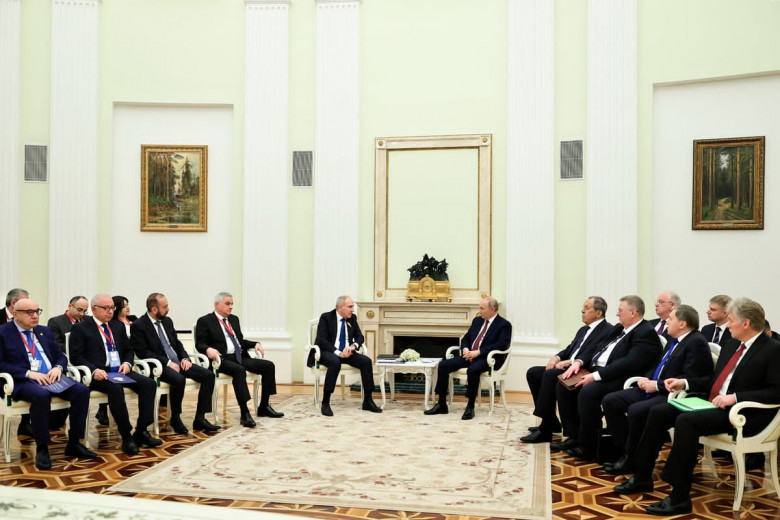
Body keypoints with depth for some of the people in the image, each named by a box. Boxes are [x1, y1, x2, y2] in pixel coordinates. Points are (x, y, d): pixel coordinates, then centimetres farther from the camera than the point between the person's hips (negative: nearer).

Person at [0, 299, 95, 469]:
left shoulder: (45, 331, 20)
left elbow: (61, 356, 20)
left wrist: (58, 367, -4)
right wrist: (29, 373, -18)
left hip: (52, 378, 6)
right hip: (24, 382, -5)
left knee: (82, 390, -21)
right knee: (42, 395, -39)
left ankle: (74, 443, -11)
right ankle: (41, 448, -21)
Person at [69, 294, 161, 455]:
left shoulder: (118, 326, 20)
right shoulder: (80, 328, 3)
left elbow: (128, 350, 21)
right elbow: (76, 356, -5)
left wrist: (127, 363, -2)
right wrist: (94, 370, -21)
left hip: (120, 371, 6)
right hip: (98, 374, -6)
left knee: (149, 383, -19)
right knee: (115, 388, -37)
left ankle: (141, 432, -15)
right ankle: (126, 437, -26)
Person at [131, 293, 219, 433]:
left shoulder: (167, 321, 15)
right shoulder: (139, 325, -6)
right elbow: (143, 352, -12)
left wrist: (185, 358, 2)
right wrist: (168, 363, -18)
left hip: (178, 362, 7)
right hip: (159, 366, -7)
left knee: (208, 375, -12)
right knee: (179, 379, -37)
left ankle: (200, 419, -9)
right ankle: (175, 419, -13)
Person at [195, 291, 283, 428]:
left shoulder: (234, 319, 24)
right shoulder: (205, 321, 4)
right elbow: (200, 344, -4)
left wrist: (255, 344, 7)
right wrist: (208, 349, -27)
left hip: (240, 357, 7)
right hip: (222, 359, -7)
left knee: (269, 366, -11)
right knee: (239, 370, -38)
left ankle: (264, 407, -2)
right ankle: (245, 414, -34)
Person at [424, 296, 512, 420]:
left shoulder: (504, 325, -3)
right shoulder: (477, 320, 19)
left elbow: (502, 344, -16)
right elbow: (466, 338, 22)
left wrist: (478, 352, -21)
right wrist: (465, 349, -3)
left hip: (488, 359, -7)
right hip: (470, 355, 7)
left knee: (472, 370, -39)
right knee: (443, 365, -12)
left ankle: (470, 407, -25)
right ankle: (441, 404, -5)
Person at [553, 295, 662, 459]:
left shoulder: (646, 333, -10)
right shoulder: (619, 329, 19)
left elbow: (628, 363, -22)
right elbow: (597, 349, 21)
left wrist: (596, 376, -24)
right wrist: (579, 362, 1)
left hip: (619, 379, -10)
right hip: (597, 372, 10)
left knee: (588, 392, -33)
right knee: (563, 386, -1)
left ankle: (587, 447, -17)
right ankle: (575, 436, 4)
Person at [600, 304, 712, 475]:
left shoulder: (696, 342, -12)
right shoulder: (675, 340, 16)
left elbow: (689, 378, -20)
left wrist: (657, 385, -18)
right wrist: (646, 378, 4)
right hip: (653, 389, 10)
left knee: (635, 410, -32)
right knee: (610, 401, -3)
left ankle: (631, 459, -9)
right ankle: (625, 451, 1)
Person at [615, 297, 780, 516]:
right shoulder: (730, 346, 16)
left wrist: (735, 397, -23)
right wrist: (684, 383, 8)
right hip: (712, 405, 9)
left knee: (686, 421, -31)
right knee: (658, 412, -6)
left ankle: (680, 498, -24)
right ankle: (642, 478, 4)